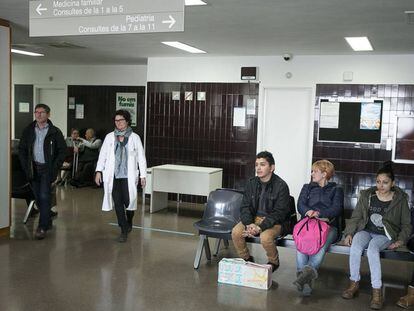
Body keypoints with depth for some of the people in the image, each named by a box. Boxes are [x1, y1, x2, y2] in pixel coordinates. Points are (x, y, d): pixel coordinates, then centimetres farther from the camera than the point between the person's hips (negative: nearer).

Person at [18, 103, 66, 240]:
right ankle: (47, 221, 27)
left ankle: (42, 227, -7)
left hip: (47, 168, -4)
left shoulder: (54, 132, -3)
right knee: (38, 198, 10)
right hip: (33, 168, 4)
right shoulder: (28, 131, 6)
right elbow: (22, 149, 11)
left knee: (44, 197, -10)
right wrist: (25, 166, 1)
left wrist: (55, 167, -9)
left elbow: (62, 150, -2)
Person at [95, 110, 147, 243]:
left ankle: (129, 222, 28)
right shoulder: (109, 137, 7)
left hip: (128, 176, -2)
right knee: (118, 203, 1)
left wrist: (143, 176, -1)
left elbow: (141, 157, 3)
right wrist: (99, 171, -1)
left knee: (129, 202, -4)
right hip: (113, 176, 2)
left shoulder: (134, 138, 2)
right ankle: (124, 231, 12)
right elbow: (103, 155, 8)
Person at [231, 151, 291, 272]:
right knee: (236, 232, -20)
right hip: (254, 218, 5)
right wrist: (249, 224, -19)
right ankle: (246, 259, 7)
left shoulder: (281, 186, -13)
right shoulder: (251, 183, 3)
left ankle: (274, 262, -1)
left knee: (265, 237, -33)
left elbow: (279, 213, -16)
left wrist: (261, 227, -26)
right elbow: (245, 206, 2)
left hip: (274, 222, -5)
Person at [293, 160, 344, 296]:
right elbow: (300, 205, 11)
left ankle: (309, 271, -51)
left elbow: (337, 209, 1)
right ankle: (305, 281, -43)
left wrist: (319, 213, -19)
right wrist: (309, 212, -14)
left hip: (329, 225, -1)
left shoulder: (336, 190, 19)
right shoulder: (307, 187, 28)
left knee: (322, 244, -37)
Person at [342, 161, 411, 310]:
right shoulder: (367, 195, 6)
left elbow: (406, 224, 9)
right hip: (366, 231, 2)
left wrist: (401, 240, -7)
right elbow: (356, 217, 9)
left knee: (372, 248, -36)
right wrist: (349, 233, -5)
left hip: (385, 235, -2)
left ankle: (377, 291, -31)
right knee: (355, 247, -32)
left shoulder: (400, 199, 2)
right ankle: (354, 283, -15)